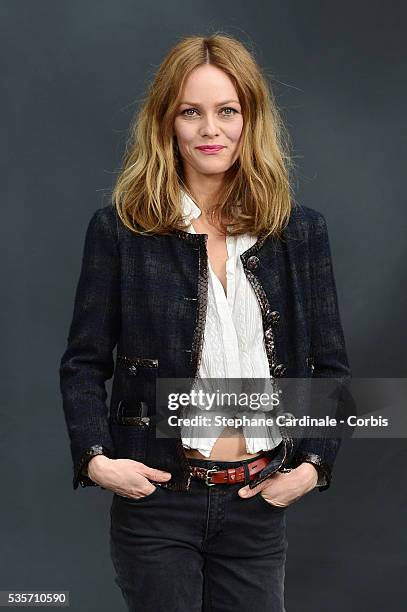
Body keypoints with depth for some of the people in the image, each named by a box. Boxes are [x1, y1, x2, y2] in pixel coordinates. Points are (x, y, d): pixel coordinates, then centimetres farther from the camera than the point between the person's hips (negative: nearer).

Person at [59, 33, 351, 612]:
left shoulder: (300, 231, 3)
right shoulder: (119, 229, -2)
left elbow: (330, 365, 7)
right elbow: (84, 363, 1)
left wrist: (313, 462, -4)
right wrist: (94, 457, -13)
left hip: (258, 501, 2)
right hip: (156, 501, -2)